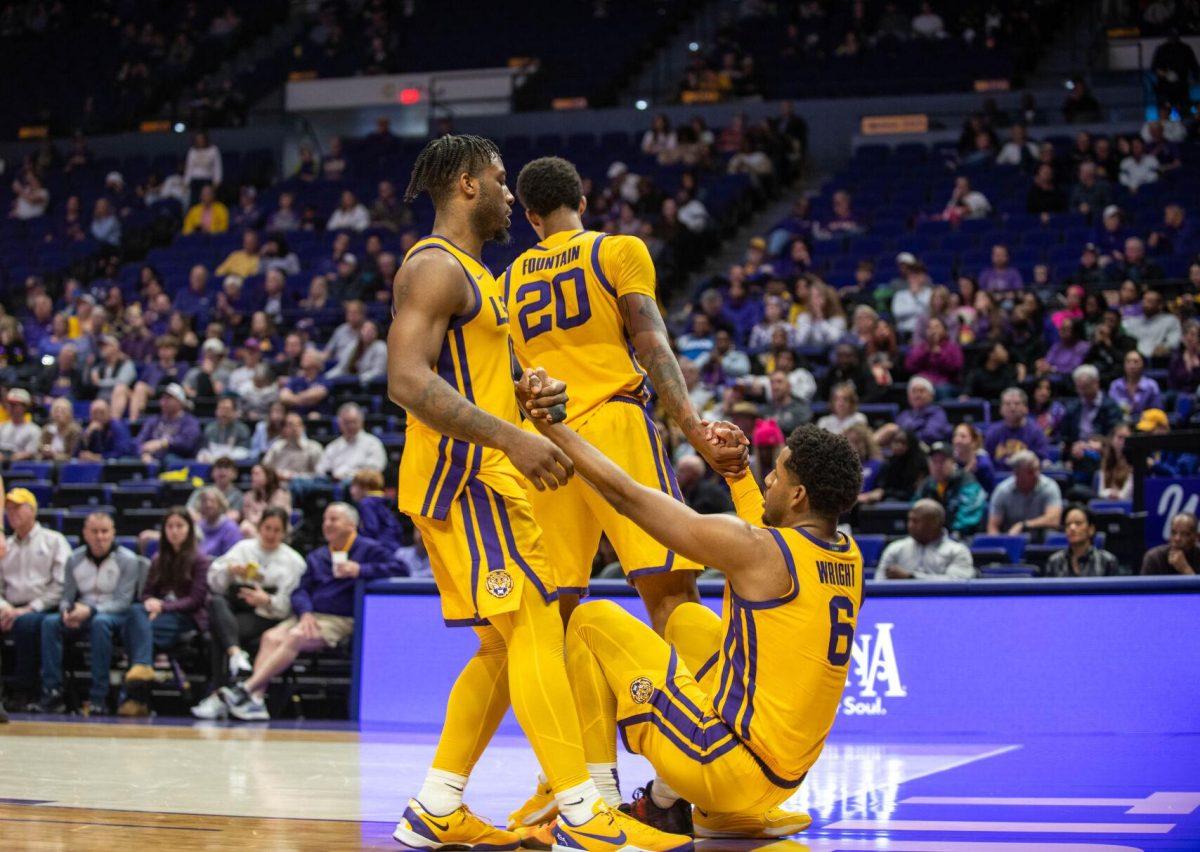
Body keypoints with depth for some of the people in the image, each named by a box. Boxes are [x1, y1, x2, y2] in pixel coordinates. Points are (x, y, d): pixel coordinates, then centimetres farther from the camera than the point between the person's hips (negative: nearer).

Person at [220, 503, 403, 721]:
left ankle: (246, 689, -37)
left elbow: (396, 568, -8)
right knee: (271, 637, -23)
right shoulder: (317, 557, 26)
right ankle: (256, 700, -36)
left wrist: (361, 570, -17)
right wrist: (305, 613, -6)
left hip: (341, 620, -6)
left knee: (295, 638, -30)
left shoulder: (368, 549, 7)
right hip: (310, 615, 6)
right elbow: (300, 590, 15)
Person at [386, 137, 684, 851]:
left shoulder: (473, 274, 22)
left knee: (506, 645, 11)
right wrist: (512, 438, -29)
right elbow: (408, 380, -23)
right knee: (534, 630, -14)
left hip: (483, 476, 11)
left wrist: (527, 396, 9)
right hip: (462, 476, -11)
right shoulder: (435, 267, -11)